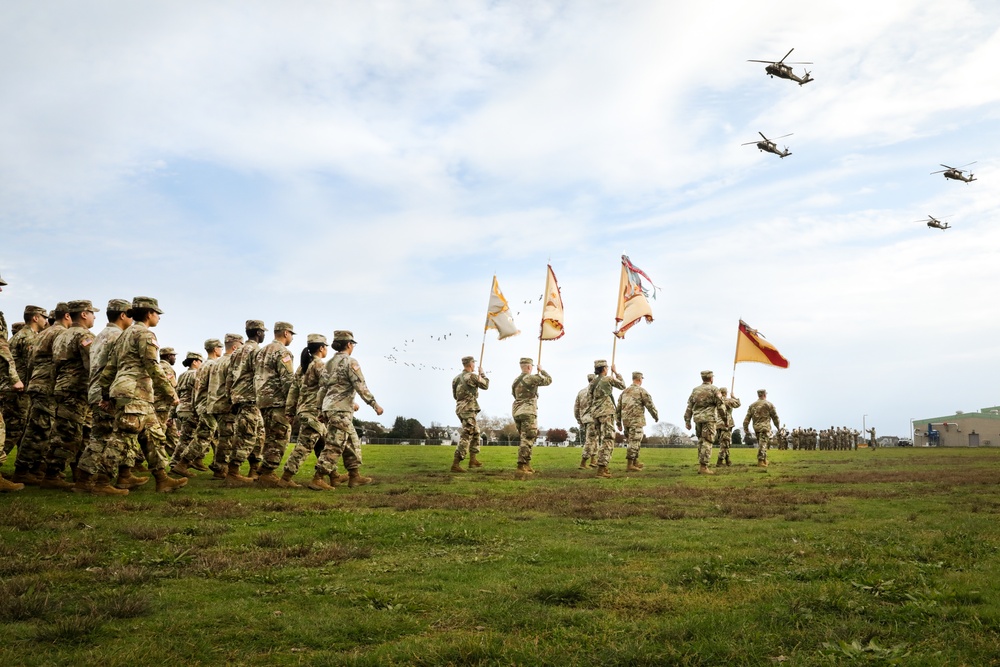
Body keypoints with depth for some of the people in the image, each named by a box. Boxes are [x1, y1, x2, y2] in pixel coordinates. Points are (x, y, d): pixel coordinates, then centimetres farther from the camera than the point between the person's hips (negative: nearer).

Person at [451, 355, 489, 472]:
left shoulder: (457, 378, 12)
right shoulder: (472, 376, -12)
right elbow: (485, 385, 2)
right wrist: (482, 374, 18)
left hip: (460, 408, 9)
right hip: (469, 409, -9)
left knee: (475, 433, 22)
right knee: (466, 437, -9)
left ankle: (473, 460, 27)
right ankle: (455, 464, -15)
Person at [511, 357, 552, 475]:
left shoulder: (515, 381, 13)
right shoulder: (531, 378, -9)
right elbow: (549, 380, 0)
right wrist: (541, 371, 18)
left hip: (516, 412, 8)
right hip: (528, 412, -8)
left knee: (526, 439, 16)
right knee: (527, 440, -7)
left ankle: (527, 464, 17)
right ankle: (521, 466, -12)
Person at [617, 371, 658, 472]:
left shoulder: (624, 392, 15)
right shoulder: (641, 391, -5)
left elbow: (618, 408, 15)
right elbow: (650, 405, -5)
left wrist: (619, 423, 19)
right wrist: (656, 416, 11)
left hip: (625, 420, 7)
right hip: (636, 420, -7)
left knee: (633, 441, 18)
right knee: (634, 442, -6)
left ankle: (635, 462, 26)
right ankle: (630, 465, -8)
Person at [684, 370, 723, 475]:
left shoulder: (695, 390, 12)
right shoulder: (714, 389, -4)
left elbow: (689, 406, 10)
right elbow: (720, 405, -6)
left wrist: (687, 421, 12)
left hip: (698, 419, 6)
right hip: (709, 419, -6)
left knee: (701, 442, 14)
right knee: (707, 442, -5)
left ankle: (701, 466, 14)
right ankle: (704, 467, -10)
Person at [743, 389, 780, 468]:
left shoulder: (752, 405, 11)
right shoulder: (768, 404, -2)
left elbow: (747, 418, 7)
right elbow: (775, 417, 2)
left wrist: (746, 429, 11)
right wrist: (778, 427, 16)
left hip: (756, 427, 5)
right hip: (765, 426, -5)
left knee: (761, 444, 18)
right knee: (763, 444, -7)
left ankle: (764, 459, 24)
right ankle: (760, 461, -12)